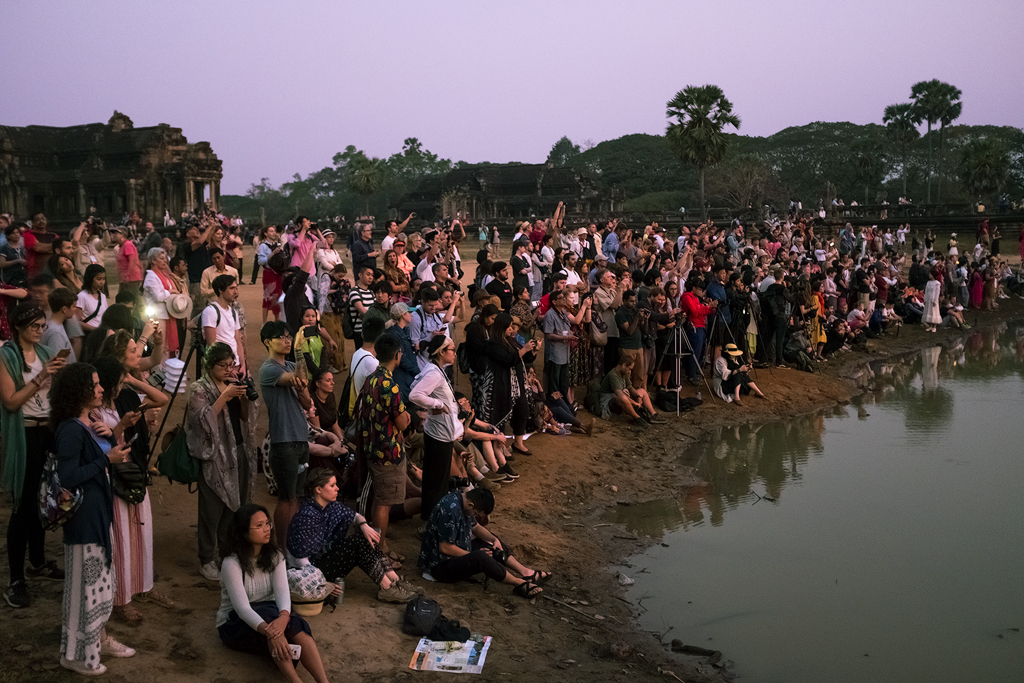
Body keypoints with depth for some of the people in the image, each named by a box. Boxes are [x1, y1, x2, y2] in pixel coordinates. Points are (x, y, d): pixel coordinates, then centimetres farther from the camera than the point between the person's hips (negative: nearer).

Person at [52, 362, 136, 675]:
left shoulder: (90, 426, 8)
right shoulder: (71, 431, -20)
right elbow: (67, 477, -24)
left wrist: (109, 439, -1)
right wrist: (106, 459, -20)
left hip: (99, 511, 9)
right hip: (83, 516, -9)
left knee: (101, 579, 20)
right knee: (84, 582, 2)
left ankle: (99, 638, 35)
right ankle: (75, 653, 16)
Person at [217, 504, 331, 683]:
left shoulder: (274, 556, -1)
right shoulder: (231, 564, -18)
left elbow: (282, 591, -16)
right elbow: (242, 607, -28)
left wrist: (284, 616, -40)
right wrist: (269, 632, -45)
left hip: (269, 615, 4)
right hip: (234, 625, -4)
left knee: (297, 624, -30)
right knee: (270, 614, -36)